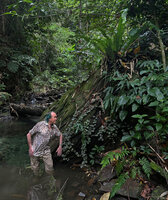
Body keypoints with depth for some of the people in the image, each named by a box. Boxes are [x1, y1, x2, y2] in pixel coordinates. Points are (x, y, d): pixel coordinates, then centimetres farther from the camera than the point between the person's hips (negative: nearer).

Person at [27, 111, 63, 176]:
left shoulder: (54, 127, -4)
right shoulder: (40, 124, -18)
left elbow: (60, 135, 15)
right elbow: (29, 134, -11)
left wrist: (60, 147, 6)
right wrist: (30, 148, -13)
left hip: (46, 150, 3)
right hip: (35, 150, -3)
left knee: (50, 167, -5)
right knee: (35, 169, 9)